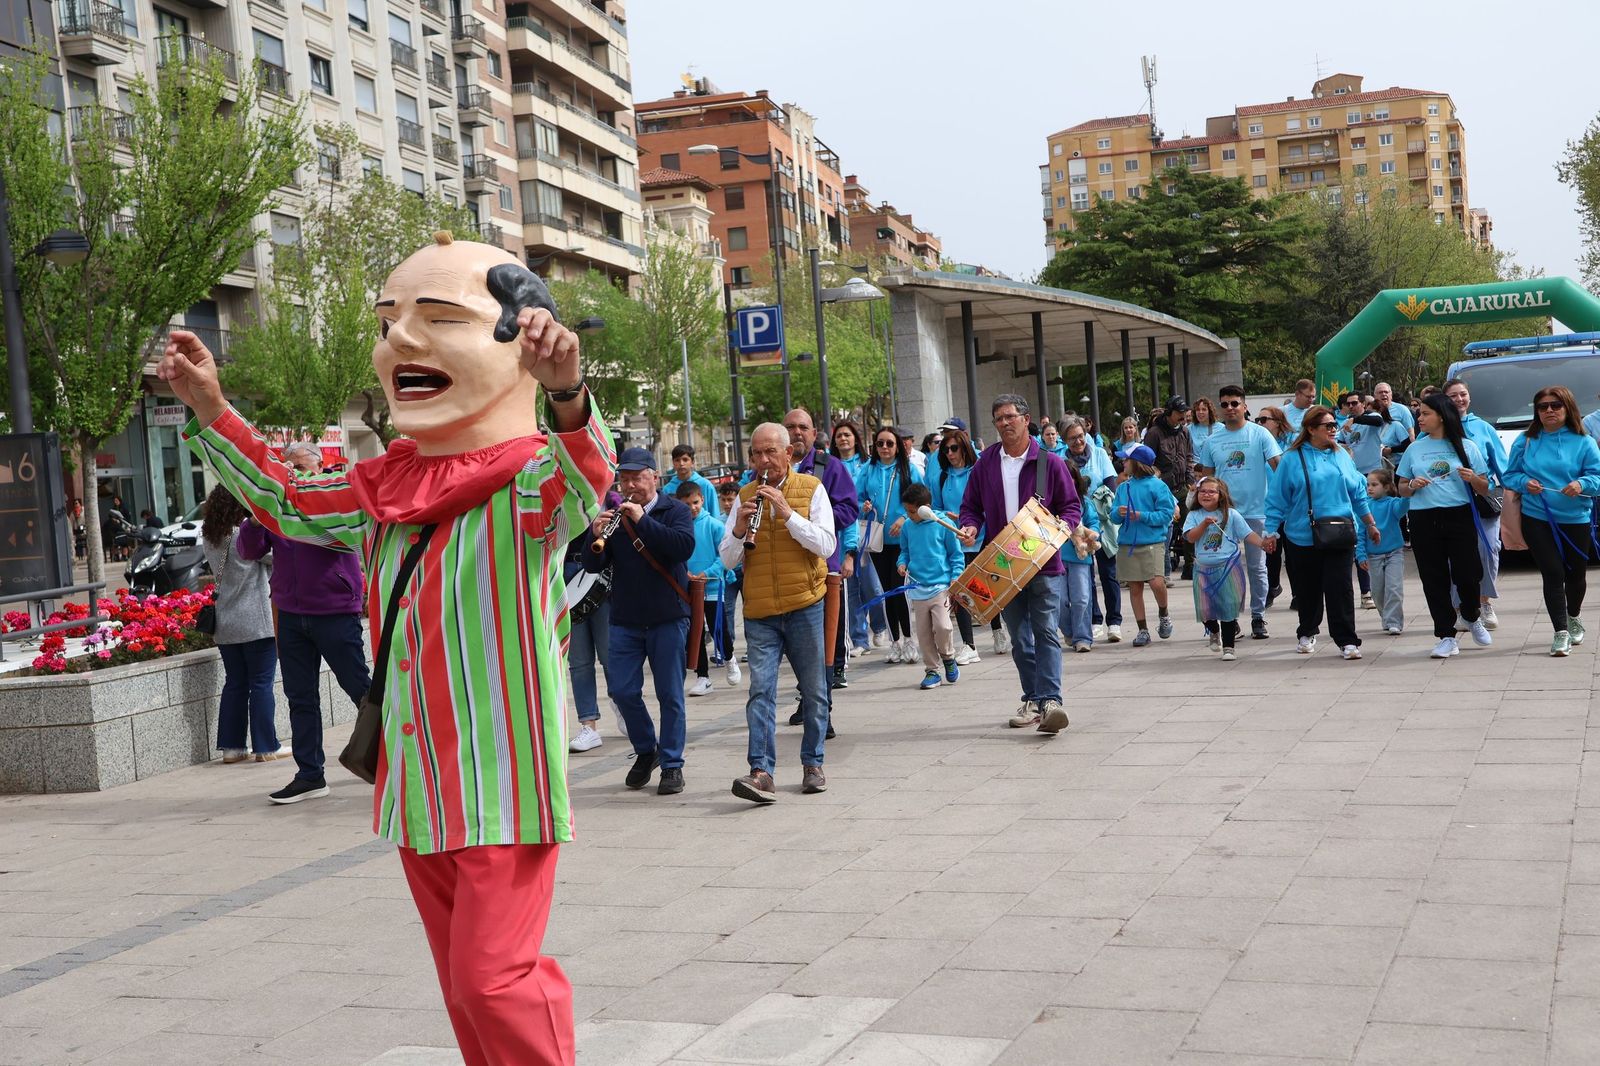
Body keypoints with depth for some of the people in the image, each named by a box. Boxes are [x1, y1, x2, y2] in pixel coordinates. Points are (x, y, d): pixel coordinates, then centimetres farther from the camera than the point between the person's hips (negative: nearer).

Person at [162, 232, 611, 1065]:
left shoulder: (527, 479, -14)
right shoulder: (382, 491, 8)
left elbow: (583, 477, -37)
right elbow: (288, 505, 26)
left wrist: (564, 392, -57)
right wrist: (211, 411, 20)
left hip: (504, 786, -7)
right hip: (418, 791, 7)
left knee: (491, 975, -11)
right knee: (463, 981, 16)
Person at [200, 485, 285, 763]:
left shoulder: (209, 538, 6)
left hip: (224, 624, 6)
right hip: (255, 622, -6)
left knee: (234, 684, 13)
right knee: (262, 684, 1)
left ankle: (231, 746, 13)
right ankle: (266, 747, 3)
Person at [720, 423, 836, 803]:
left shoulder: (811, 489, 1)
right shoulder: (745, 497, 10)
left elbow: (826, 545, -10)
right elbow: (728, 560, 7)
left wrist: (787, 512, -17)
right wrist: (739, 528, -12)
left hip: (804, 604, -2)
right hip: (759, 612, 2)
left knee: (813, 690, 8)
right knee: (760, 690, -9)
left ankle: (813, 764, 22)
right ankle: (761, 773, -15)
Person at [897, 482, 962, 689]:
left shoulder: (943, 524, -7)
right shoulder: (908, 526, 5)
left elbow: (956, 554, 0)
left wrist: (955, 579, -8)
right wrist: (903, 563, 0)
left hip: (941, 586, -4)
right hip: (918, 589, 4)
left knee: (942, 626, -15)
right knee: (923, 633, 5)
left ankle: (948, 658, 13)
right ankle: (932, 670, 19)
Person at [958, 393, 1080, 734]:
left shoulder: (1049, 462, -1)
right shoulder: (985, 463, 7)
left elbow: (1072, 506, 3)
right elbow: (971, 507, 14)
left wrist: (1062, 526, -18)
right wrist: (970, 527, -7)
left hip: (1044, 562, -3)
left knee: (1046, 631, -11)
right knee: (1019, 638, 10)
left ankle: (1050, 700, -16)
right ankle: (1032, 700, 18)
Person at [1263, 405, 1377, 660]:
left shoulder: (1341, 456, 10)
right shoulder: (1292, 459, -1)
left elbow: (1358, 492, 16)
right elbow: (1277, 498, 0)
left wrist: (1370, 524, 18)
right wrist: (1271, 532, -2)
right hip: (1303, 538, -1)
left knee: (1340, 587, -7)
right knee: (1308, 590, 10)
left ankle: (1347, 640, -4)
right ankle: (1307, 633, 30)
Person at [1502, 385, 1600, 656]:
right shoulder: (1526, 440, 4)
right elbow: (1510, 475, 8)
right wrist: (1524, 482, -13)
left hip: (1576, 520, 1)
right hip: (1537, 519, -1)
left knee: (1576, 573, 14)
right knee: (1553, 573, -9)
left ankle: (1573, 619, 41)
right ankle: (1561, 633, -6)